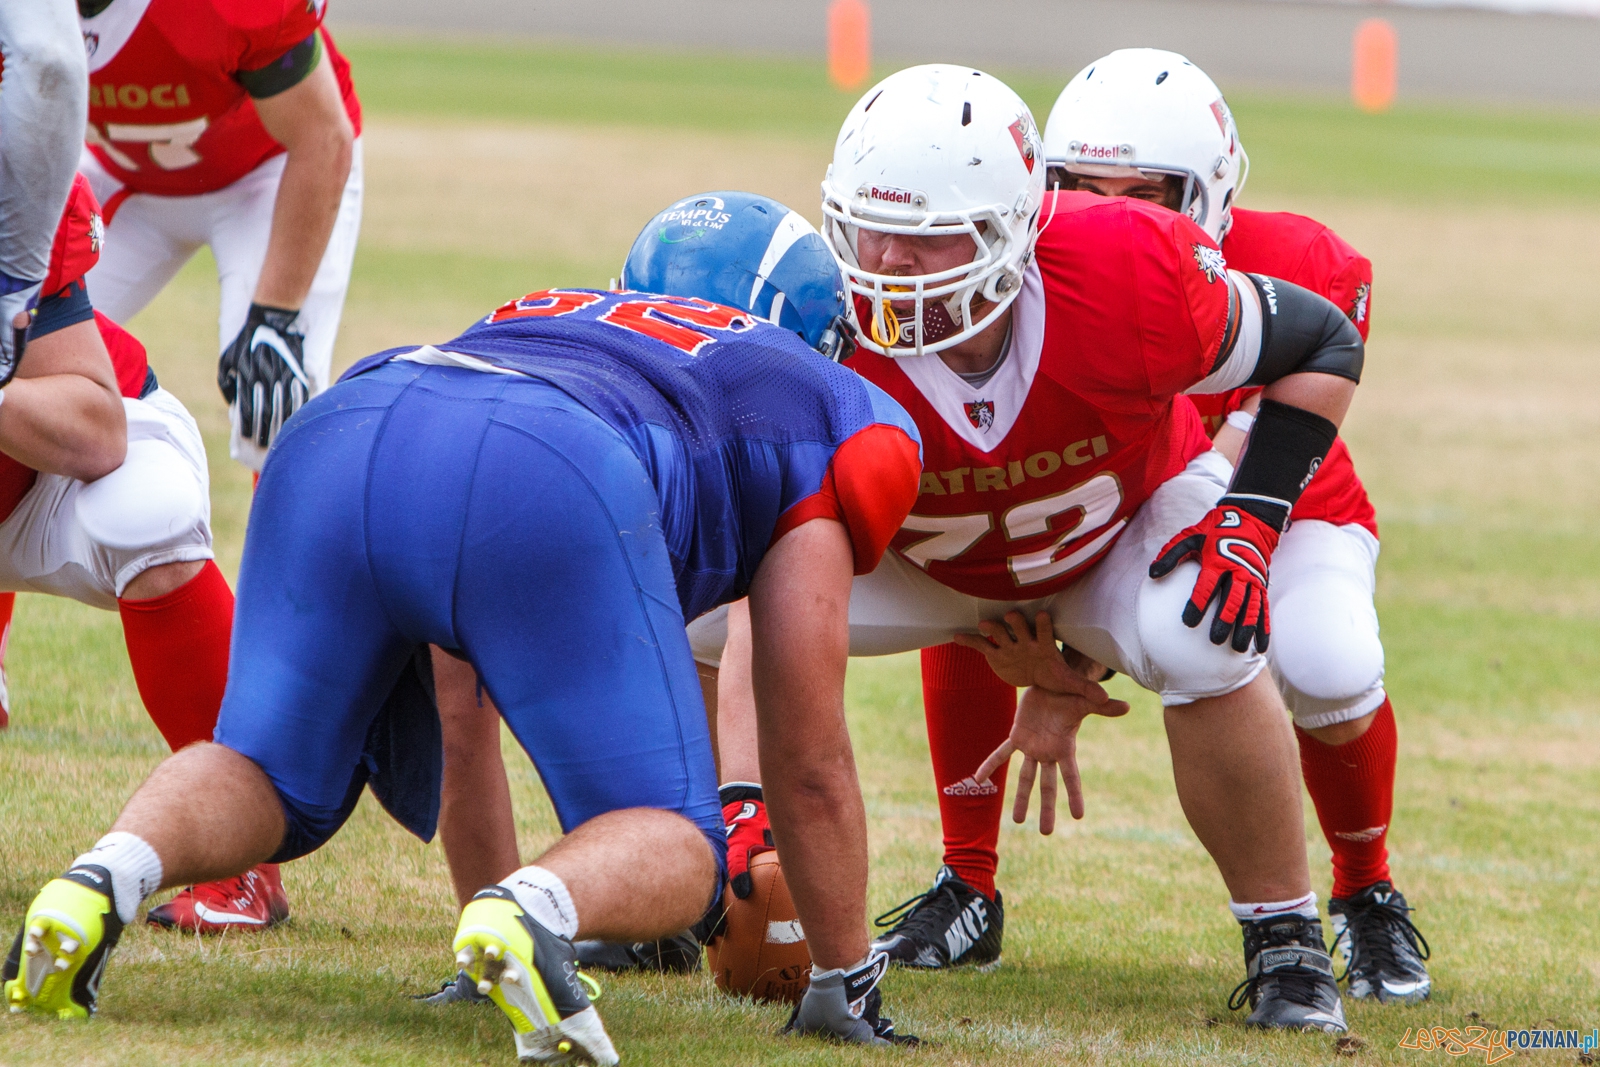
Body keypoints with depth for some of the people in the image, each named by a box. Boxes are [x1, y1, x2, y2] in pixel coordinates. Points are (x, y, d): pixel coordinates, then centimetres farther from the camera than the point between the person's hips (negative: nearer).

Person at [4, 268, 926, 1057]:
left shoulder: (541, 317, 46)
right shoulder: (846, 419, 31)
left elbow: (465, 708, 50)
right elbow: (808, 761, 30)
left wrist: (486, 881, 58)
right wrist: (846, 984, 41)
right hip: (552, 493, -5)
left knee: (275, 778, 23)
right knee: (671, 847, 9)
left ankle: (112, 872, -11)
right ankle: (533, 911, -26)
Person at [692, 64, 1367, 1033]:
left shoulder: (1127, 277, -37)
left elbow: (1324, 345, -16)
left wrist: (1252, 519, -27)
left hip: (1129, 524, -2)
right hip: (926, 561, 2)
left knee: (1203, 647, -34)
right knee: (679, 607, -15)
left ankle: (1286, 942, -15)